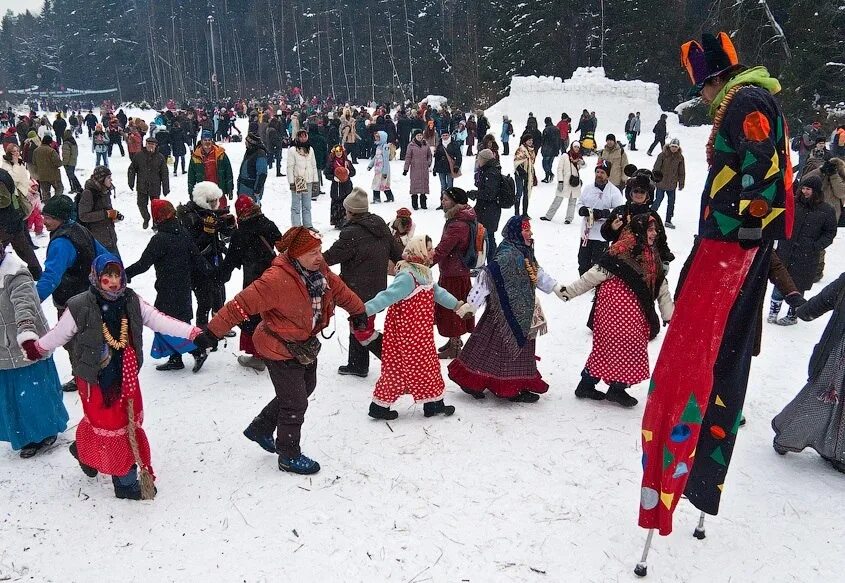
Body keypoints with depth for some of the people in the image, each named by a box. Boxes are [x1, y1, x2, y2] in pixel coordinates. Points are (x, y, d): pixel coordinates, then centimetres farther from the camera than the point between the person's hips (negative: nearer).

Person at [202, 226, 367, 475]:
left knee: (306, 388, 25)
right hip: (281, 349, -9)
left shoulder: (318, 271, -7)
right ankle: (289, 457, 24)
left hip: (305, 344, 9)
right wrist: (213, 331, -29)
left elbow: (338, 289, 11)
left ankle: (260, 428, 42)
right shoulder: (277, 279, -32)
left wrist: (358, 311, 21)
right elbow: (243, 304, -31)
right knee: (295, 404, 2)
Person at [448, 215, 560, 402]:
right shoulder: (507, 255, -22)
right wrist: (472, 304, -31)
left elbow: (538, 273, 25)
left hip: (522, 313, 10)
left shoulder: (524, 253, 9)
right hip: (507, 313, -10)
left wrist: (555, 287, 30)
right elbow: (488, 276, -28)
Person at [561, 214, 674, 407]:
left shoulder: (653, 256, 12)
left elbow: (662, 289, 15)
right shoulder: (620, 252, -13)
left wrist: (669, 316, 11)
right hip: (616, 308, -8)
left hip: (636, 312, 8)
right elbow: (593, 276, -11)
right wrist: (568, 291, -12)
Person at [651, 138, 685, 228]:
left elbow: (682, 172, 8)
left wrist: (681, 183, 9)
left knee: (671, 202, 10)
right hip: (661, 183, -4)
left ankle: (668, 221, 22)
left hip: (672, 185, 4)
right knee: (658, 200, 2)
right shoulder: (663, 155, -11)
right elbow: (656, 168, -7)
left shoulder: (680, 157, 0)